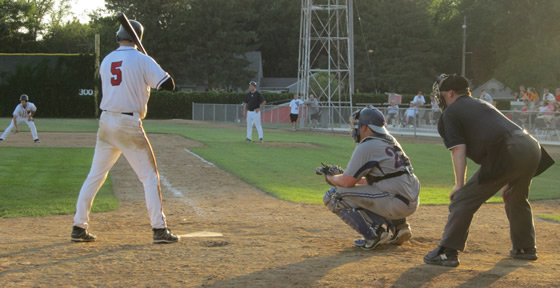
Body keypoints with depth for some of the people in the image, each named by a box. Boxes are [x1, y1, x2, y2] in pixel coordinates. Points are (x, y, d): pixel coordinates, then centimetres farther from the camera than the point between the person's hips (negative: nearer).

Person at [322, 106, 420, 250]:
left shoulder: (365, 147, -8)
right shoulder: (391, 141, 19)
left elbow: (347, 182, -6)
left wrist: (331, 178, 15)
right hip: (412, 202, 9)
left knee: (334, 195, -4)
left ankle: (372, 235, -10)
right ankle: (399, 225, 17)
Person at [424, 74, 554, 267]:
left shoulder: (450, 113, 12)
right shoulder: (483, 105, 35)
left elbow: (458, 150, 0)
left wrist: (459, 185, -2)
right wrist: (508, 181, 36)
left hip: (508, 153, -8)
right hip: (532, 146, 8)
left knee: (463, 199, -2)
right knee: (516, 199, 32)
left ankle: (447, 252, -4)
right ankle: (525, 248, 41)